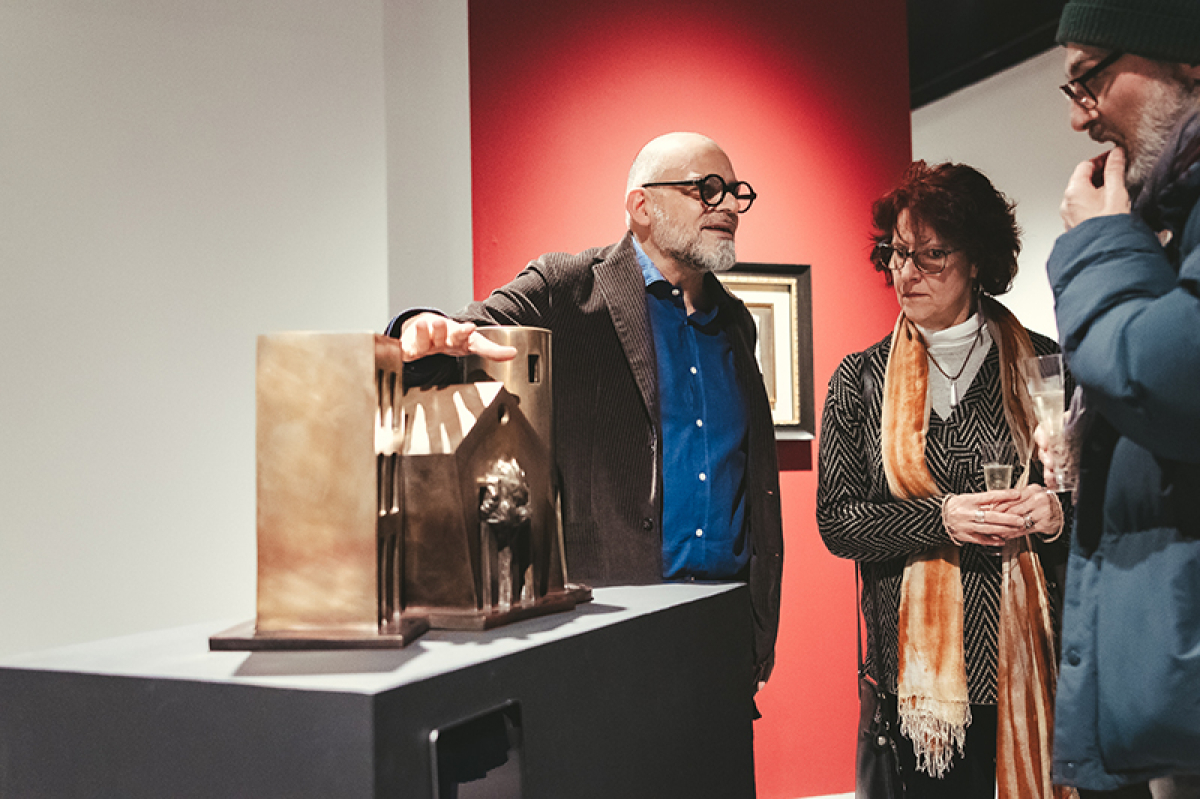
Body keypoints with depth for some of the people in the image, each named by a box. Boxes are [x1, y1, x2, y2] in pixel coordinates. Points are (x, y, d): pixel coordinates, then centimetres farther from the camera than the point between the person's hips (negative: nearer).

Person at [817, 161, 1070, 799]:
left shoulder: (1042, 364, 4)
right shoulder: (860, 380, 6)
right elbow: (836, 521, 1)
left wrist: (1056, 512, -11)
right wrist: (941, 519, -14)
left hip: (1031, 655, 0)